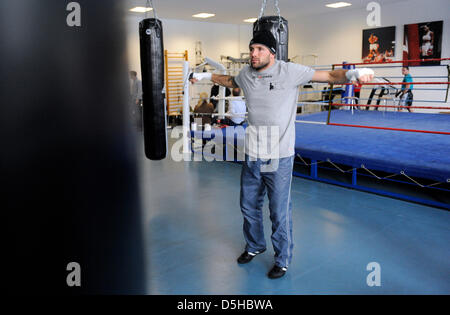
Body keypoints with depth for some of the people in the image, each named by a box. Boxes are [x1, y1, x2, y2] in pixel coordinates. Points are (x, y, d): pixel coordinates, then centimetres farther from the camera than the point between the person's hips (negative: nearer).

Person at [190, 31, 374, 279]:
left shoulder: (289, 72, -10)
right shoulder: (246, 75, 5)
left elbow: (329, 76, -11)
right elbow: (229, 81, 28)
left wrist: (353, 73, -30)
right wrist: (204, 76, 36)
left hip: (279, 158, -5)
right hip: (252, 156, 6)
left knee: (280, 213, 3)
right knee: (249, 206, 19)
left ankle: (283, 259, 27)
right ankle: (255, 246, 45)